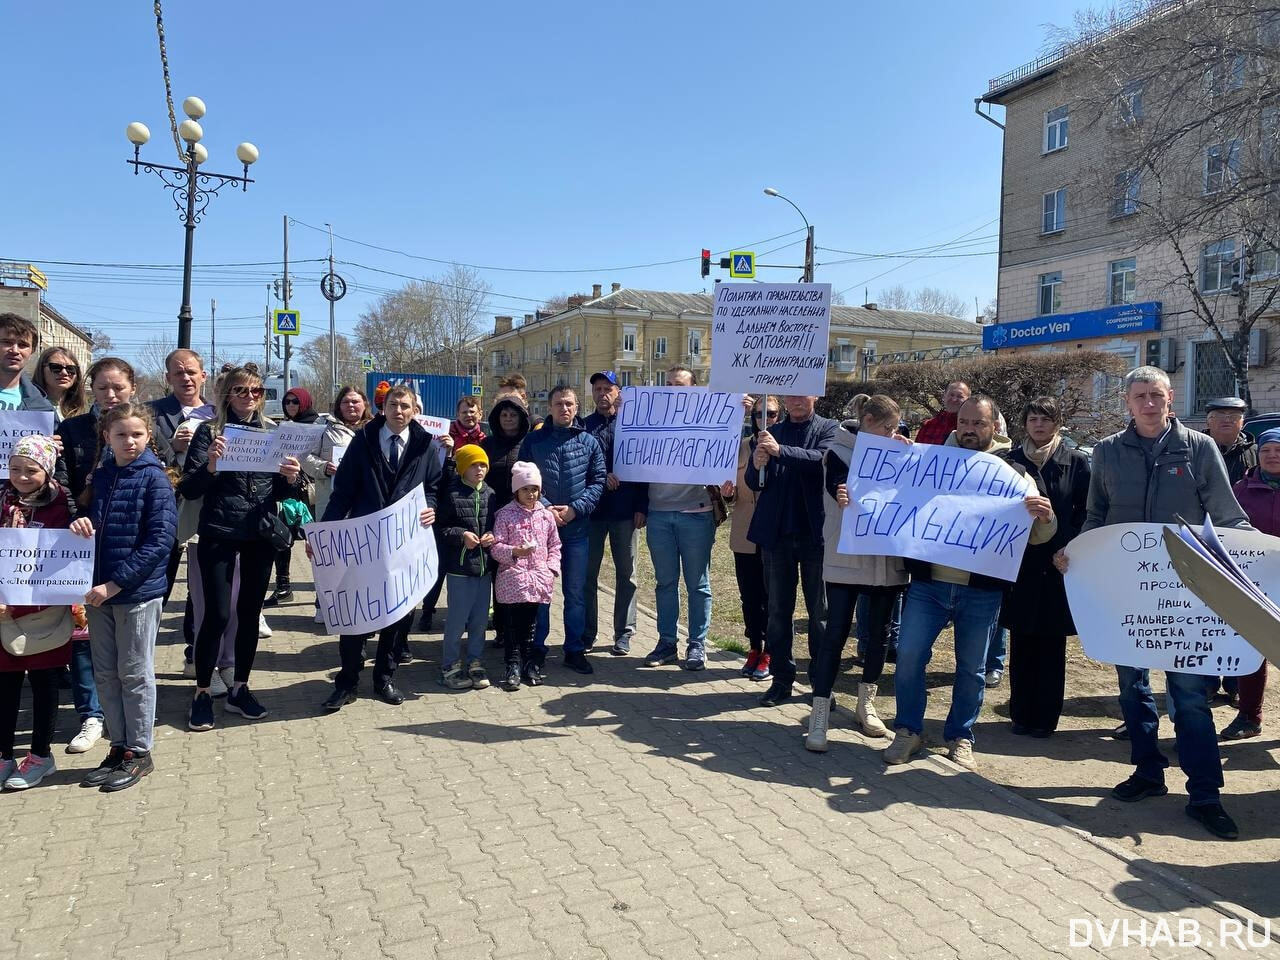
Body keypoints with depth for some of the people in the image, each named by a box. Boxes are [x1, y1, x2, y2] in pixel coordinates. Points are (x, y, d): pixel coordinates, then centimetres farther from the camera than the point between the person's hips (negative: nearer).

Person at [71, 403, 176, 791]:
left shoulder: (154, 479, -11)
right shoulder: (101, 476, 9)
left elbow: (159, 540, -17)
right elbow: (95, 523, 20)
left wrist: (115, 583, -19)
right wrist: (81, 523, -5)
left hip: (139, 592, -6)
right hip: (100, 591, 6)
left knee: (135, 674, 4)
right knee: (105, 674, 13)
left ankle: (139, 752, 17)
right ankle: (119, 747, 26)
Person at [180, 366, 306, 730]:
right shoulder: (210, 431, -1)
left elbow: (281, 493, 11)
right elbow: (189, 490, -6)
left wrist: (290, 479, -11)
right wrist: (210, 466, -24)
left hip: (261, 535, 3)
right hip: (219, 534, -3)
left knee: (250, 612, 10)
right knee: (217, 614, -5)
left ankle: (240, 688, 24)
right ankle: (202, 693, 12)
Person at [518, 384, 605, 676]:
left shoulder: (589, 442, 5)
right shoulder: (533, 440, 3)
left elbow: (598, 481, 1)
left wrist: (575, 508, -11)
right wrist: (545, 509, -14)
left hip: (576, 528, 1)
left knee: (575, 591, 8)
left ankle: (574, 649, 19)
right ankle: (537, 647, 20)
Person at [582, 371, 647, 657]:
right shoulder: (584, 426, 7)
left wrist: (641, 506, -6)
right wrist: (602, 476, -17)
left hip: (625, 511, -1)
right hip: (591, 510, 1)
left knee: (626, 572, 6)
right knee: (588, 572, 6)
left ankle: (624, 633, 15)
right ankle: (587, 633, 17)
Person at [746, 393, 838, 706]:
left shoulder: (829, 429, 2)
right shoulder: (771, 433, 9)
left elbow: (821, 459, -19)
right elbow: (754, 483, 6)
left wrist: (780, 451, -32)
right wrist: (757, 466, -16)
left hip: (815, 532, -3)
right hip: (777, 533, 3)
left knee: (820, 610, 5)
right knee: (778, 609, 8)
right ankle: (782, 679, 17)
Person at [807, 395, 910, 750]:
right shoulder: (838, 452, -4)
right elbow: (848, 494, -18)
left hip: (886, 559, 5)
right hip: (846, 558, -5)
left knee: (879, 631, 13)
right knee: (836, 632, -5)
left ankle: (866, 703, 29)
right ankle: (819, 714, 0)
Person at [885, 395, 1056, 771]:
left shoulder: (1013, 473, 2)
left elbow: (1036, 535, -2)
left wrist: (1045, 517, -27)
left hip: (982, 591, -1)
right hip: (928, 583, 1)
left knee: (972, 668, 10)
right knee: (908, 656, -3)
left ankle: (960, 738, 27)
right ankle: (908, 732, 15)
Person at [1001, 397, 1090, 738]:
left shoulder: (1076, 462, 2)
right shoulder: (1011, 460, 5)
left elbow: (1086, 513, 1)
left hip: (1058, 565, -1)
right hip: (1019, 565, 1)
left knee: (1051, 646, 6)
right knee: (1021, 644, 6)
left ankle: (1045, 717, 16)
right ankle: (1021, 713, 17)